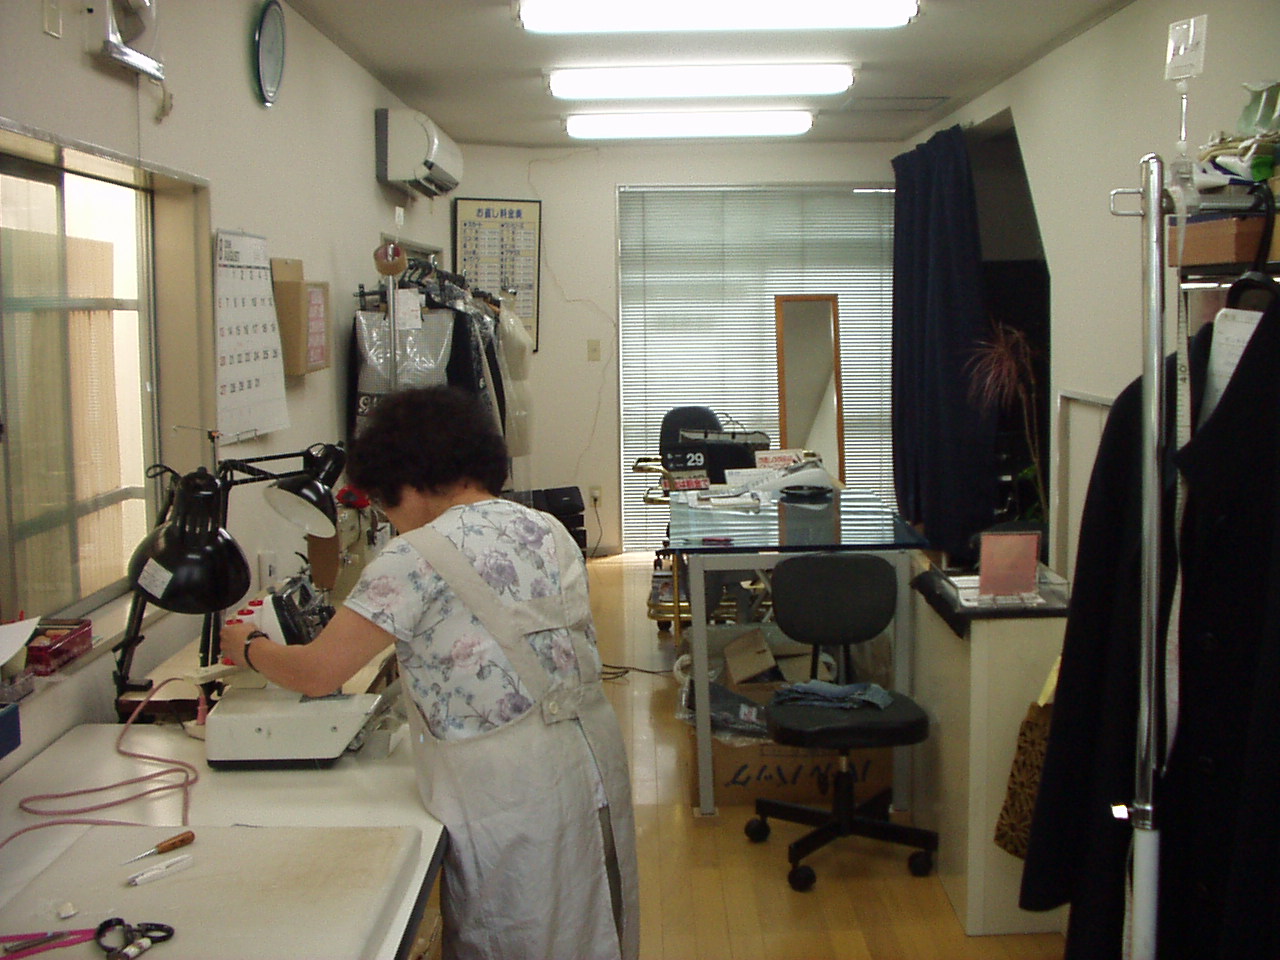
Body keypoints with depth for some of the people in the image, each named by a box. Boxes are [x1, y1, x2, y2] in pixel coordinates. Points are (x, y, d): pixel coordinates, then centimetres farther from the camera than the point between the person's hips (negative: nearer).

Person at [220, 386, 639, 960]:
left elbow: (316, 675, -10)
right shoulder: (548, 531, 9)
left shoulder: (417, 558, -12)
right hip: (595, 754, 7)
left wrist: (248, 648, 9)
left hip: (509, 789, -7)